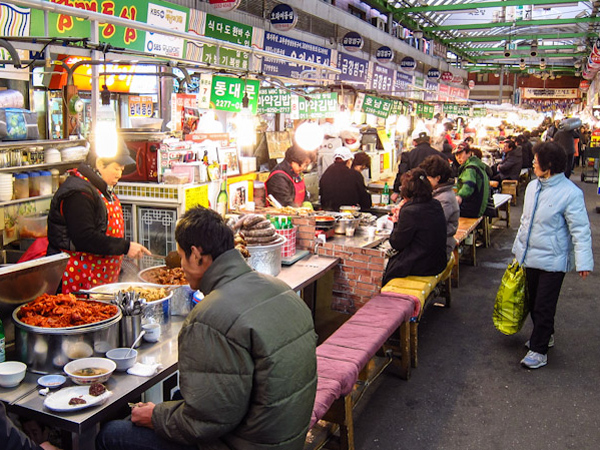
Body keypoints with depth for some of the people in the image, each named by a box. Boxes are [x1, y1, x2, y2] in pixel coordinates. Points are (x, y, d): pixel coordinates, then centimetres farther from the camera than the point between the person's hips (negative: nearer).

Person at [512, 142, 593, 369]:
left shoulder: (570, 193, -18)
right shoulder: (533, 187, 3)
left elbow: (580, 230, -16)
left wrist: (583, 262, -21)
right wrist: (519, 246, 18)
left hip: (553, 260, -7)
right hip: (531, 256, 7)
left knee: (544, 307, 1)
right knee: (534, 301, 19)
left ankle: (539, 350, 14)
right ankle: (545, 335, 40)